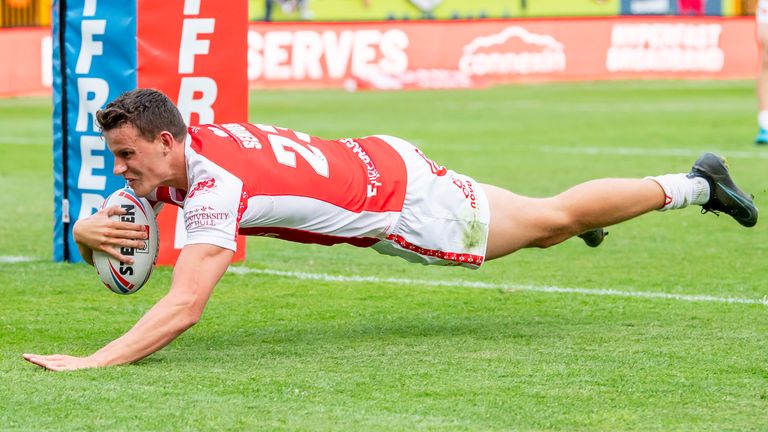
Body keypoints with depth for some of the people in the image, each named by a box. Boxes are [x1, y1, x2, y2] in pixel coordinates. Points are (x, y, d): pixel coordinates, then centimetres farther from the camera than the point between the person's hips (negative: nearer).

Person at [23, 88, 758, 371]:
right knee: (543, 223, 27)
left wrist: (91, 363, -50)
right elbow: (89, 230, 0)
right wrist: (91, 230, -25)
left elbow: (184, 306, -45)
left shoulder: (214, 185, -35)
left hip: (402, 199, -7)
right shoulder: (169, 154, -11)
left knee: (551, 219, 12)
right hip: (375, 161, 7)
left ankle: (692, 184, 31)